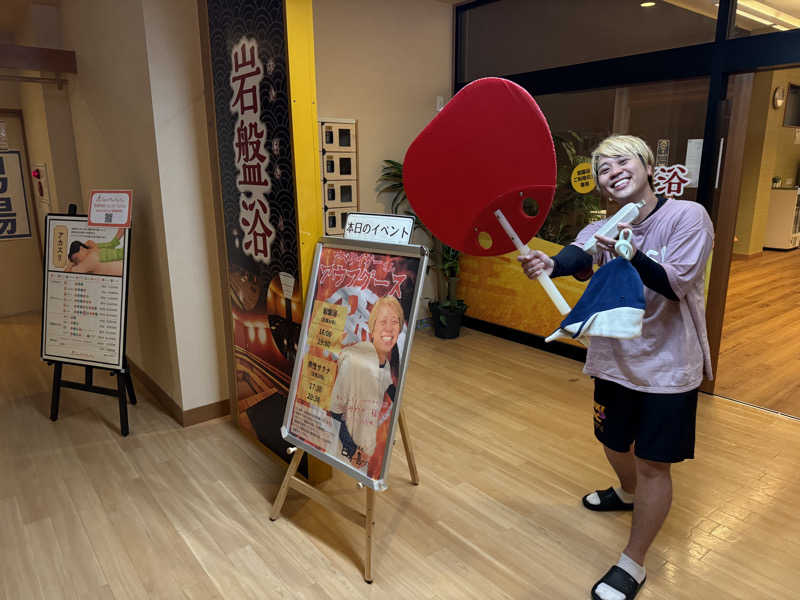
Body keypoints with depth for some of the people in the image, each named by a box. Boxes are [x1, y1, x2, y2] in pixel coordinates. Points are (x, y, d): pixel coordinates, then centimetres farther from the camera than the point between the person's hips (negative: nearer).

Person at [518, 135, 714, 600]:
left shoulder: (688, 216, -14)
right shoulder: (601, 231, -2)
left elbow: (675, 285, -25)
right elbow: (577, 259, -25)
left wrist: (631, 254, -44)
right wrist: (548, 264, -49)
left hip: (668, 369, -5)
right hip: (614, 362, 5)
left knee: (653, 464, 3)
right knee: (614, 443, 22)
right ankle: (628, 493, 56)